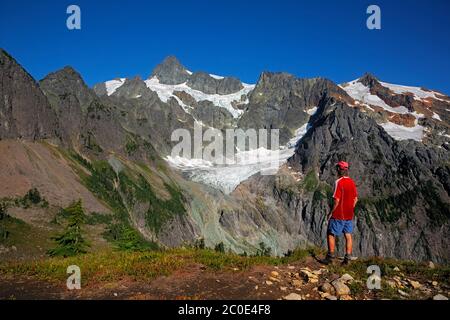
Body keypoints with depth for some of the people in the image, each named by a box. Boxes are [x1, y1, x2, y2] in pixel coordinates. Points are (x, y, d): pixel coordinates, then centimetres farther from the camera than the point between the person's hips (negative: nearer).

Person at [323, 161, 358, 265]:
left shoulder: (339, 182, -17)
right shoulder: (352, 182, 6)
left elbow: (337, 200, -20)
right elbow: (355, 199, 13)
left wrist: (331, 213, -11)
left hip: (338, 215, -7)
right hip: (349, 215, 7)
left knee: (331, 234, 6)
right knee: (348, 235, 10)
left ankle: (330, 256, 8)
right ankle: (348, 258, 12)